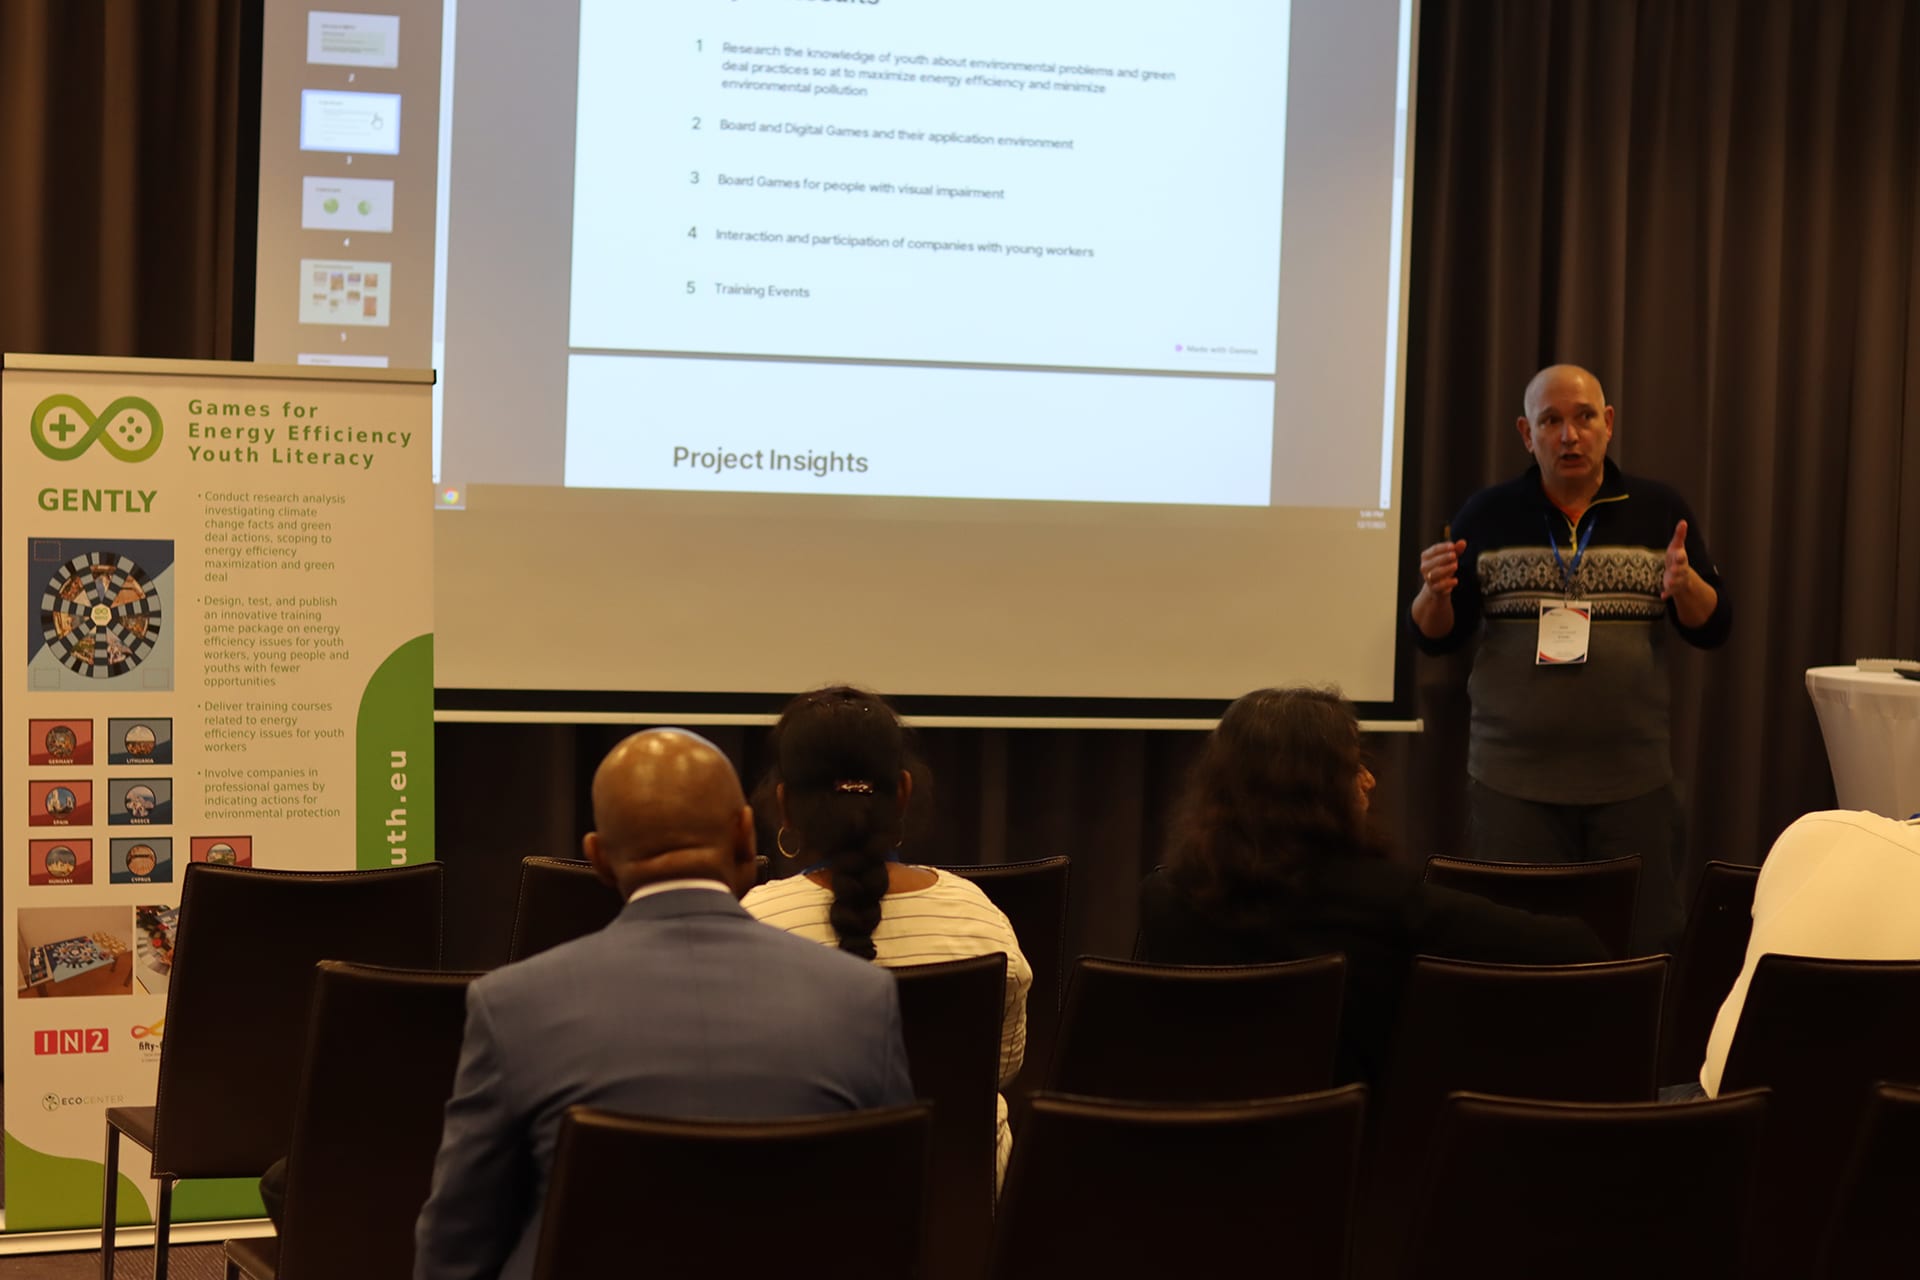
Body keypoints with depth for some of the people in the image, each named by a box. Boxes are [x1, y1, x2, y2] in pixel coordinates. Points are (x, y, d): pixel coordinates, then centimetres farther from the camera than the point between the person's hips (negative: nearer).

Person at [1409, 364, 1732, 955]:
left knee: (1645, 946, 2)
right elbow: (1435, 638, 6)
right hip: (1513, 781, 0)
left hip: (1634, 781, 1)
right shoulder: (1488, 514, 5)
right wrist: (1435, 592, -16)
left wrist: (1685, 586, -15)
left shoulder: (1659, 511, 7)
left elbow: (1713, 628, 6)